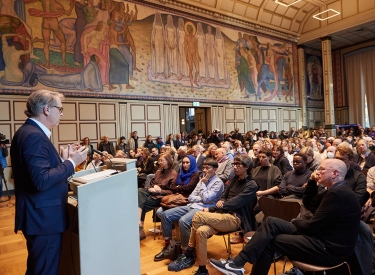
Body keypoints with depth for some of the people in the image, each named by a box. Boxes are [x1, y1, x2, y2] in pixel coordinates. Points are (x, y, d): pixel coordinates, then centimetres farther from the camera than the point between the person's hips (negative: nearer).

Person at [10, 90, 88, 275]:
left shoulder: (28, 131, 11)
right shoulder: (34, 136, -22)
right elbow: (41, 180, -29)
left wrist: (62, 159, 7)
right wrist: (71, 162, -20)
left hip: (39, 215, 10)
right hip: (44, 217, -10)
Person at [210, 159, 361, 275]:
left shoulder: (338, 194, -21)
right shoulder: (336, 190, 13)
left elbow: (313, 226, -22)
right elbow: (308, 204, 21)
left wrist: (296, 222, 0)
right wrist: (312, 181, 5)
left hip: (329, 249, -9)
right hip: (322, 237, 9)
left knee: (270, 240, -10)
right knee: (271, 222, -3)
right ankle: (239, 262, -4)